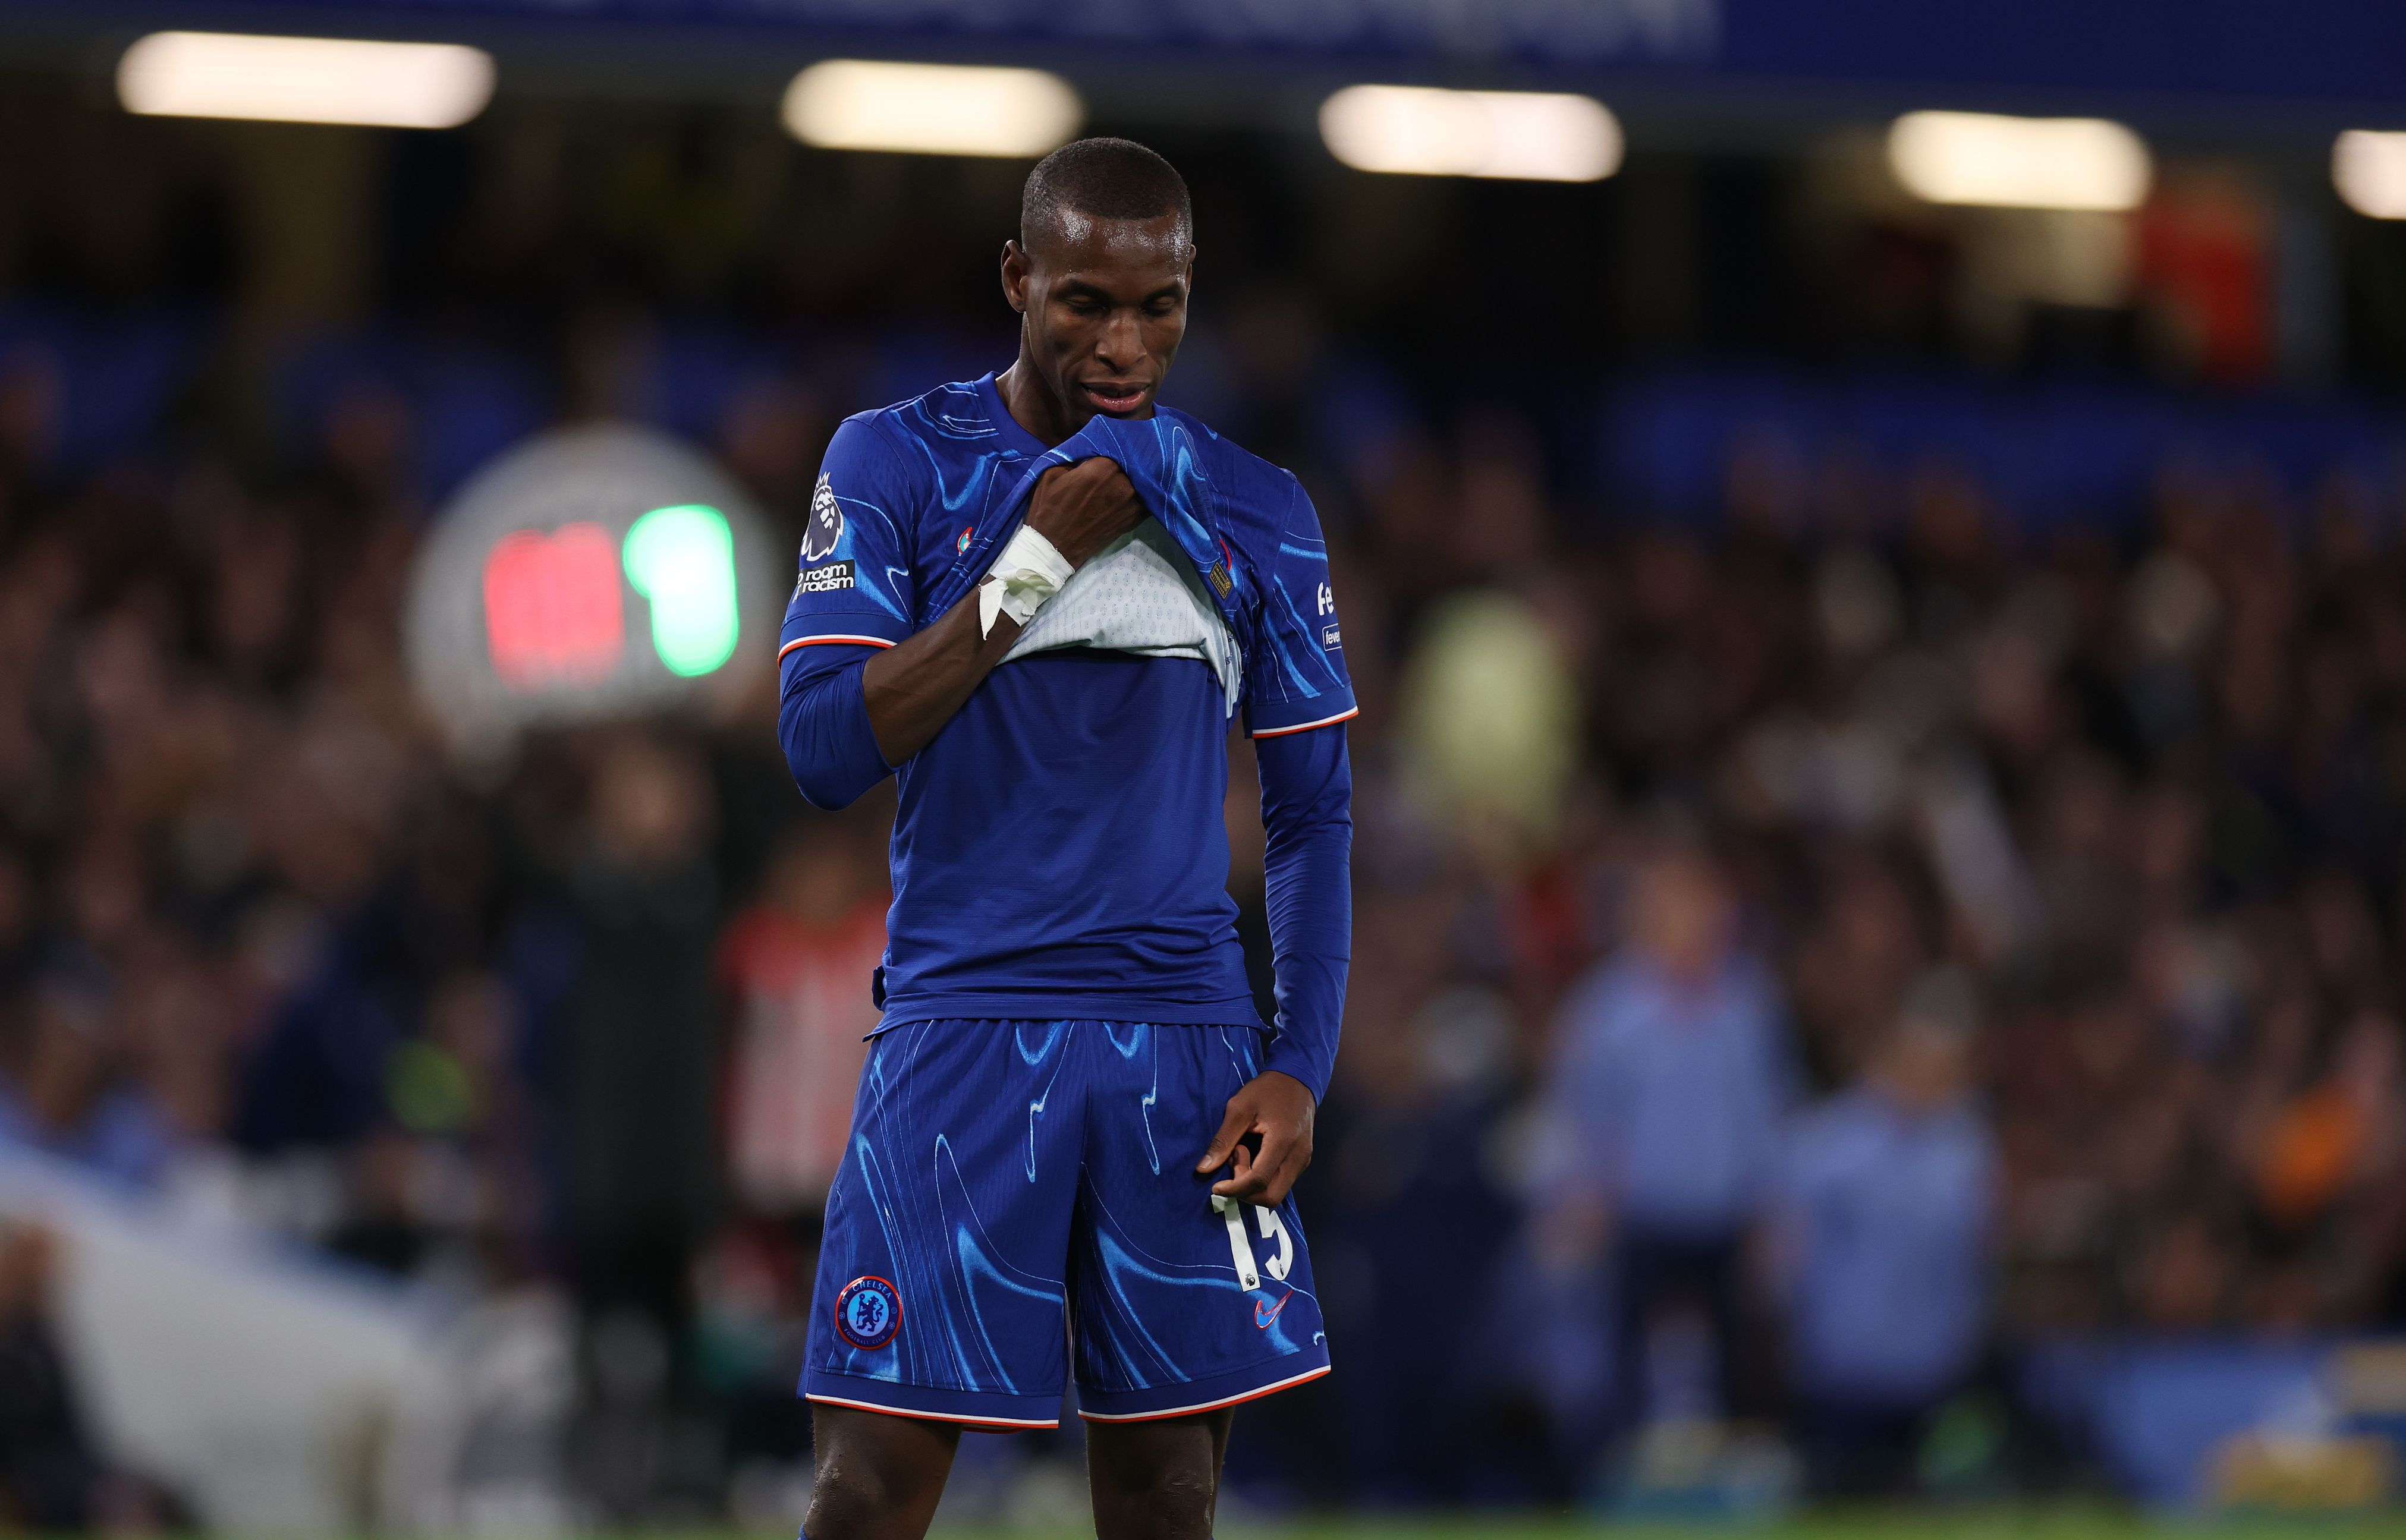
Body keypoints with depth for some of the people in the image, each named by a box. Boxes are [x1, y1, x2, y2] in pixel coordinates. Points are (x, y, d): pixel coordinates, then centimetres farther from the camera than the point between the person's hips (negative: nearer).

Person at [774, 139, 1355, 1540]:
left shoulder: (1257, 515, 9)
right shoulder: (896, 464, 2)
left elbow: (1316, 816, 12)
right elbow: (826, 751, -9)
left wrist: (1303, 1069, -1)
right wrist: (1037, 558, -12)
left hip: (1186, 1053, 2)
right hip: (963, 1035, -2)